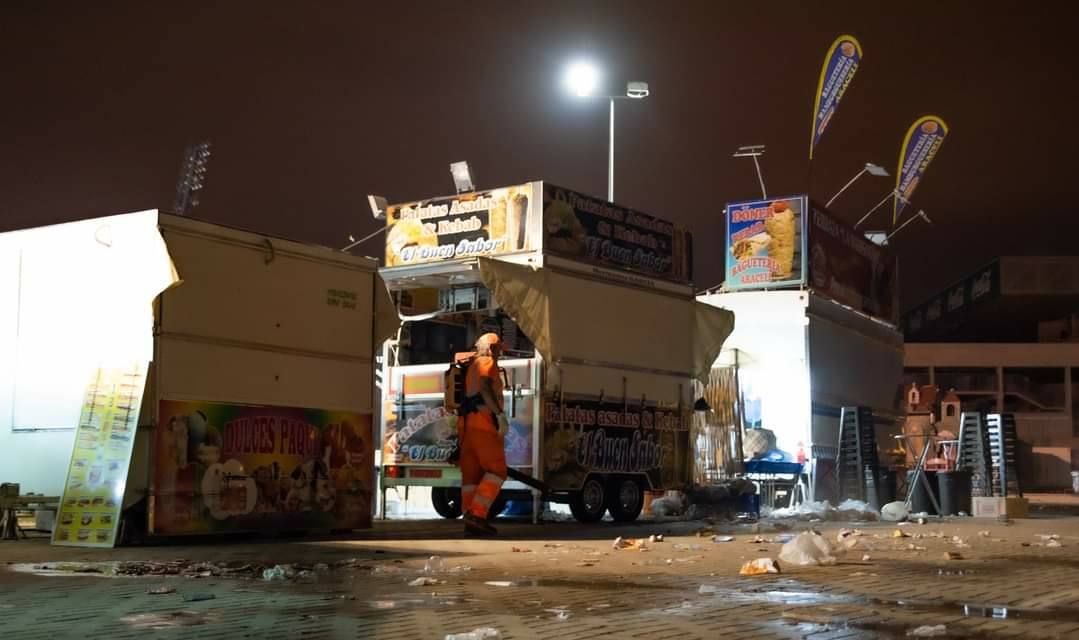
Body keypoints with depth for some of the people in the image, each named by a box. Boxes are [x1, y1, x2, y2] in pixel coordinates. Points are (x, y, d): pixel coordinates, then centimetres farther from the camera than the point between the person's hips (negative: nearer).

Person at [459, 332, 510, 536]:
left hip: (468, 423, 9)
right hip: (483, 421, -9)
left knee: (472, 473, 5)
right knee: (496, 470, -10)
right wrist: (500, 414, -26)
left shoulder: (471, 366, 27)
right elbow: (484, 388, -18)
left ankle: (471, 519, 1)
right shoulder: (487, 363, 1)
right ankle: (477, 514, -20)